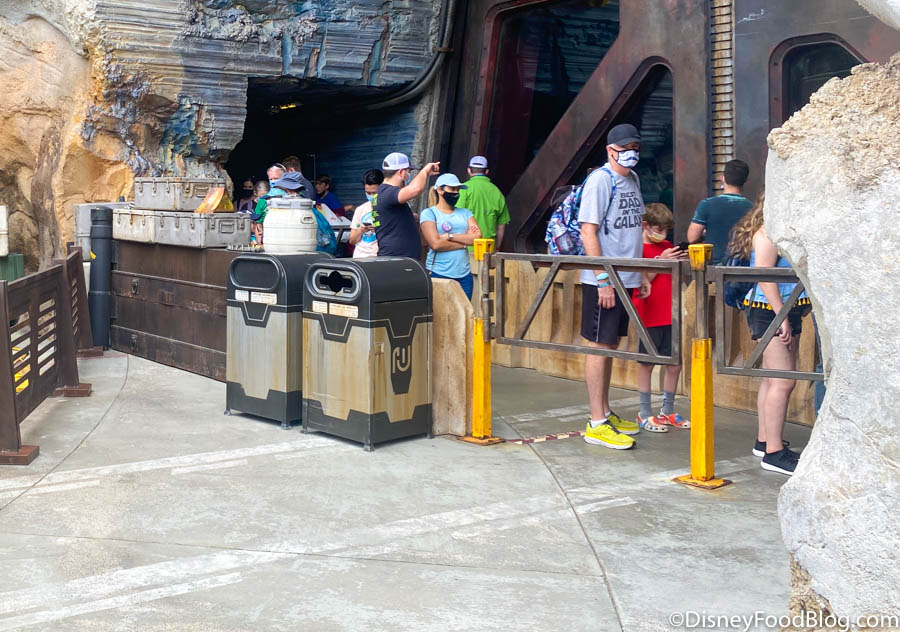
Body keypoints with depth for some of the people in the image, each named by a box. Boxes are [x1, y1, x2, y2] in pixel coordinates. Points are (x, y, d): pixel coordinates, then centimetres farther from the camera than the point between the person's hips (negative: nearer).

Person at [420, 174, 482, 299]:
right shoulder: (429, 213, 2)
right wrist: (464, 242, -2)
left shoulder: (465, 213, 16)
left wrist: (449, 236, -8)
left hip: (464, 275, 4)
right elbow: (435, 244, -11)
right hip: (438, 274, -4)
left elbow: (477, 237, 0)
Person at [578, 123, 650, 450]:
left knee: (611, 345, 14)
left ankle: (605, 414, 24)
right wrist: (603, 280, -20)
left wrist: (641, 274, 19)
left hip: (625, 279, 8)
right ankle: (597, 424, 2)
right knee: (598, 346, -3)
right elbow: (588, 231, -17)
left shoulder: (632, 179, 15)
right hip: (602, 281, -8)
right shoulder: (600, 180, -11)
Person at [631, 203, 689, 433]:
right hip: (649, 317, -6)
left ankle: (667, 411, 22)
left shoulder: (668, 247, 13)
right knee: (646, 364, 2)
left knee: (675, 363, 9)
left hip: (670, 316, 7)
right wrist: (660, 262, -20)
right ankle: (645, 414, 11)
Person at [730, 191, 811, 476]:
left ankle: (764, 441, 22)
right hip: (769, 312, -10)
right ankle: (773, 452, -8)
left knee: (773, 379, 14)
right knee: (782, 382, -11)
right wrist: (782, 317, -22)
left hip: (787, 310, 10)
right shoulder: (768, 232, -14)